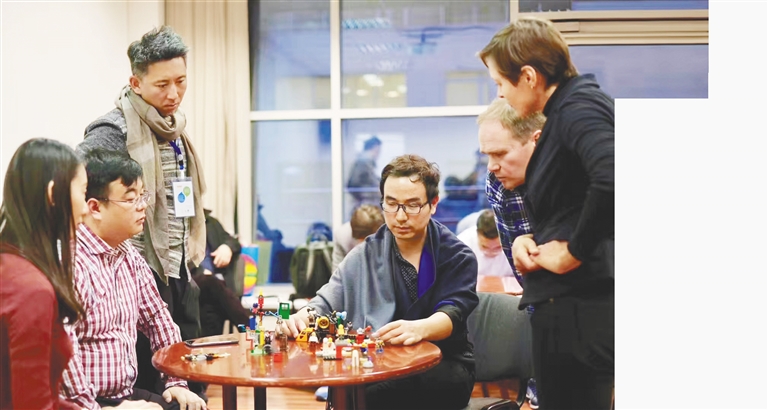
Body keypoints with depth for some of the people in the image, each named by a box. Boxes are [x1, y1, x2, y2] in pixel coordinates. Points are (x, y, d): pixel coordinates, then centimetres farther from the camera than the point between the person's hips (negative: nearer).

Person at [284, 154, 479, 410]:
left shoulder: (458, 257, 0)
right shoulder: (367, 255, 8)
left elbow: (452, 313, -16)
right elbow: (326, 302, 4)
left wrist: (419, 329, -40)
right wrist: (304, 316, -21)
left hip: (445, 368, -2)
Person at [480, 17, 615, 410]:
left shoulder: (576, 108, -14)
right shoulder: (565, 110, 16)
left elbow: (612, 179, -33)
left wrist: (574, 251, -20)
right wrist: (529, 238, 6)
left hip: (578, 305, -10)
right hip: (572, 301, 10)